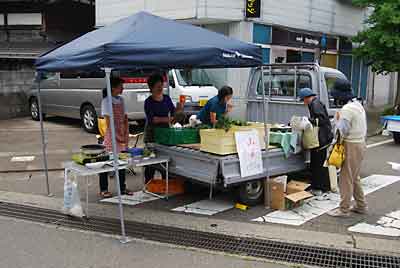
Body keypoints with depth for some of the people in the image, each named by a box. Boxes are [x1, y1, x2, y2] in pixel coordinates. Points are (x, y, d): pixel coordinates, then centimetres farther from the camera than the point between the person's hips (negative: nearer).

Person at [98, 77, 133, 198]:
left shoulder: (121, 100, 10)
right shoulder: (106, 101, -9)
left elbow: (125, 118, 10)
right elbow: (108, 121, -14)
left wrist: (126, 134, 0)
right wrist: (116, 135, -17)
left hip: (122, 134, 7)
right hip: (111, 134, -6)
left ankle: (122, 188, 21)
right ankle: (103, 189, 9)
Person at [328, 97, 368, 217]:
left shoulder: (347, 109, -19)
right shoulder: (358, 105, 12)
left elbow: (344, 131, -19)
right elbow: (364, 128, 17)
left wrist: (338, 120, -5)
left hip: (352, 146, -10)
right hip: (360, 144, 10)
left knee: (346, 179, -2)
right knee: (354, 178, 19)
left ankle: (344, 210, 4)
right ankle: (361, 206, 26)